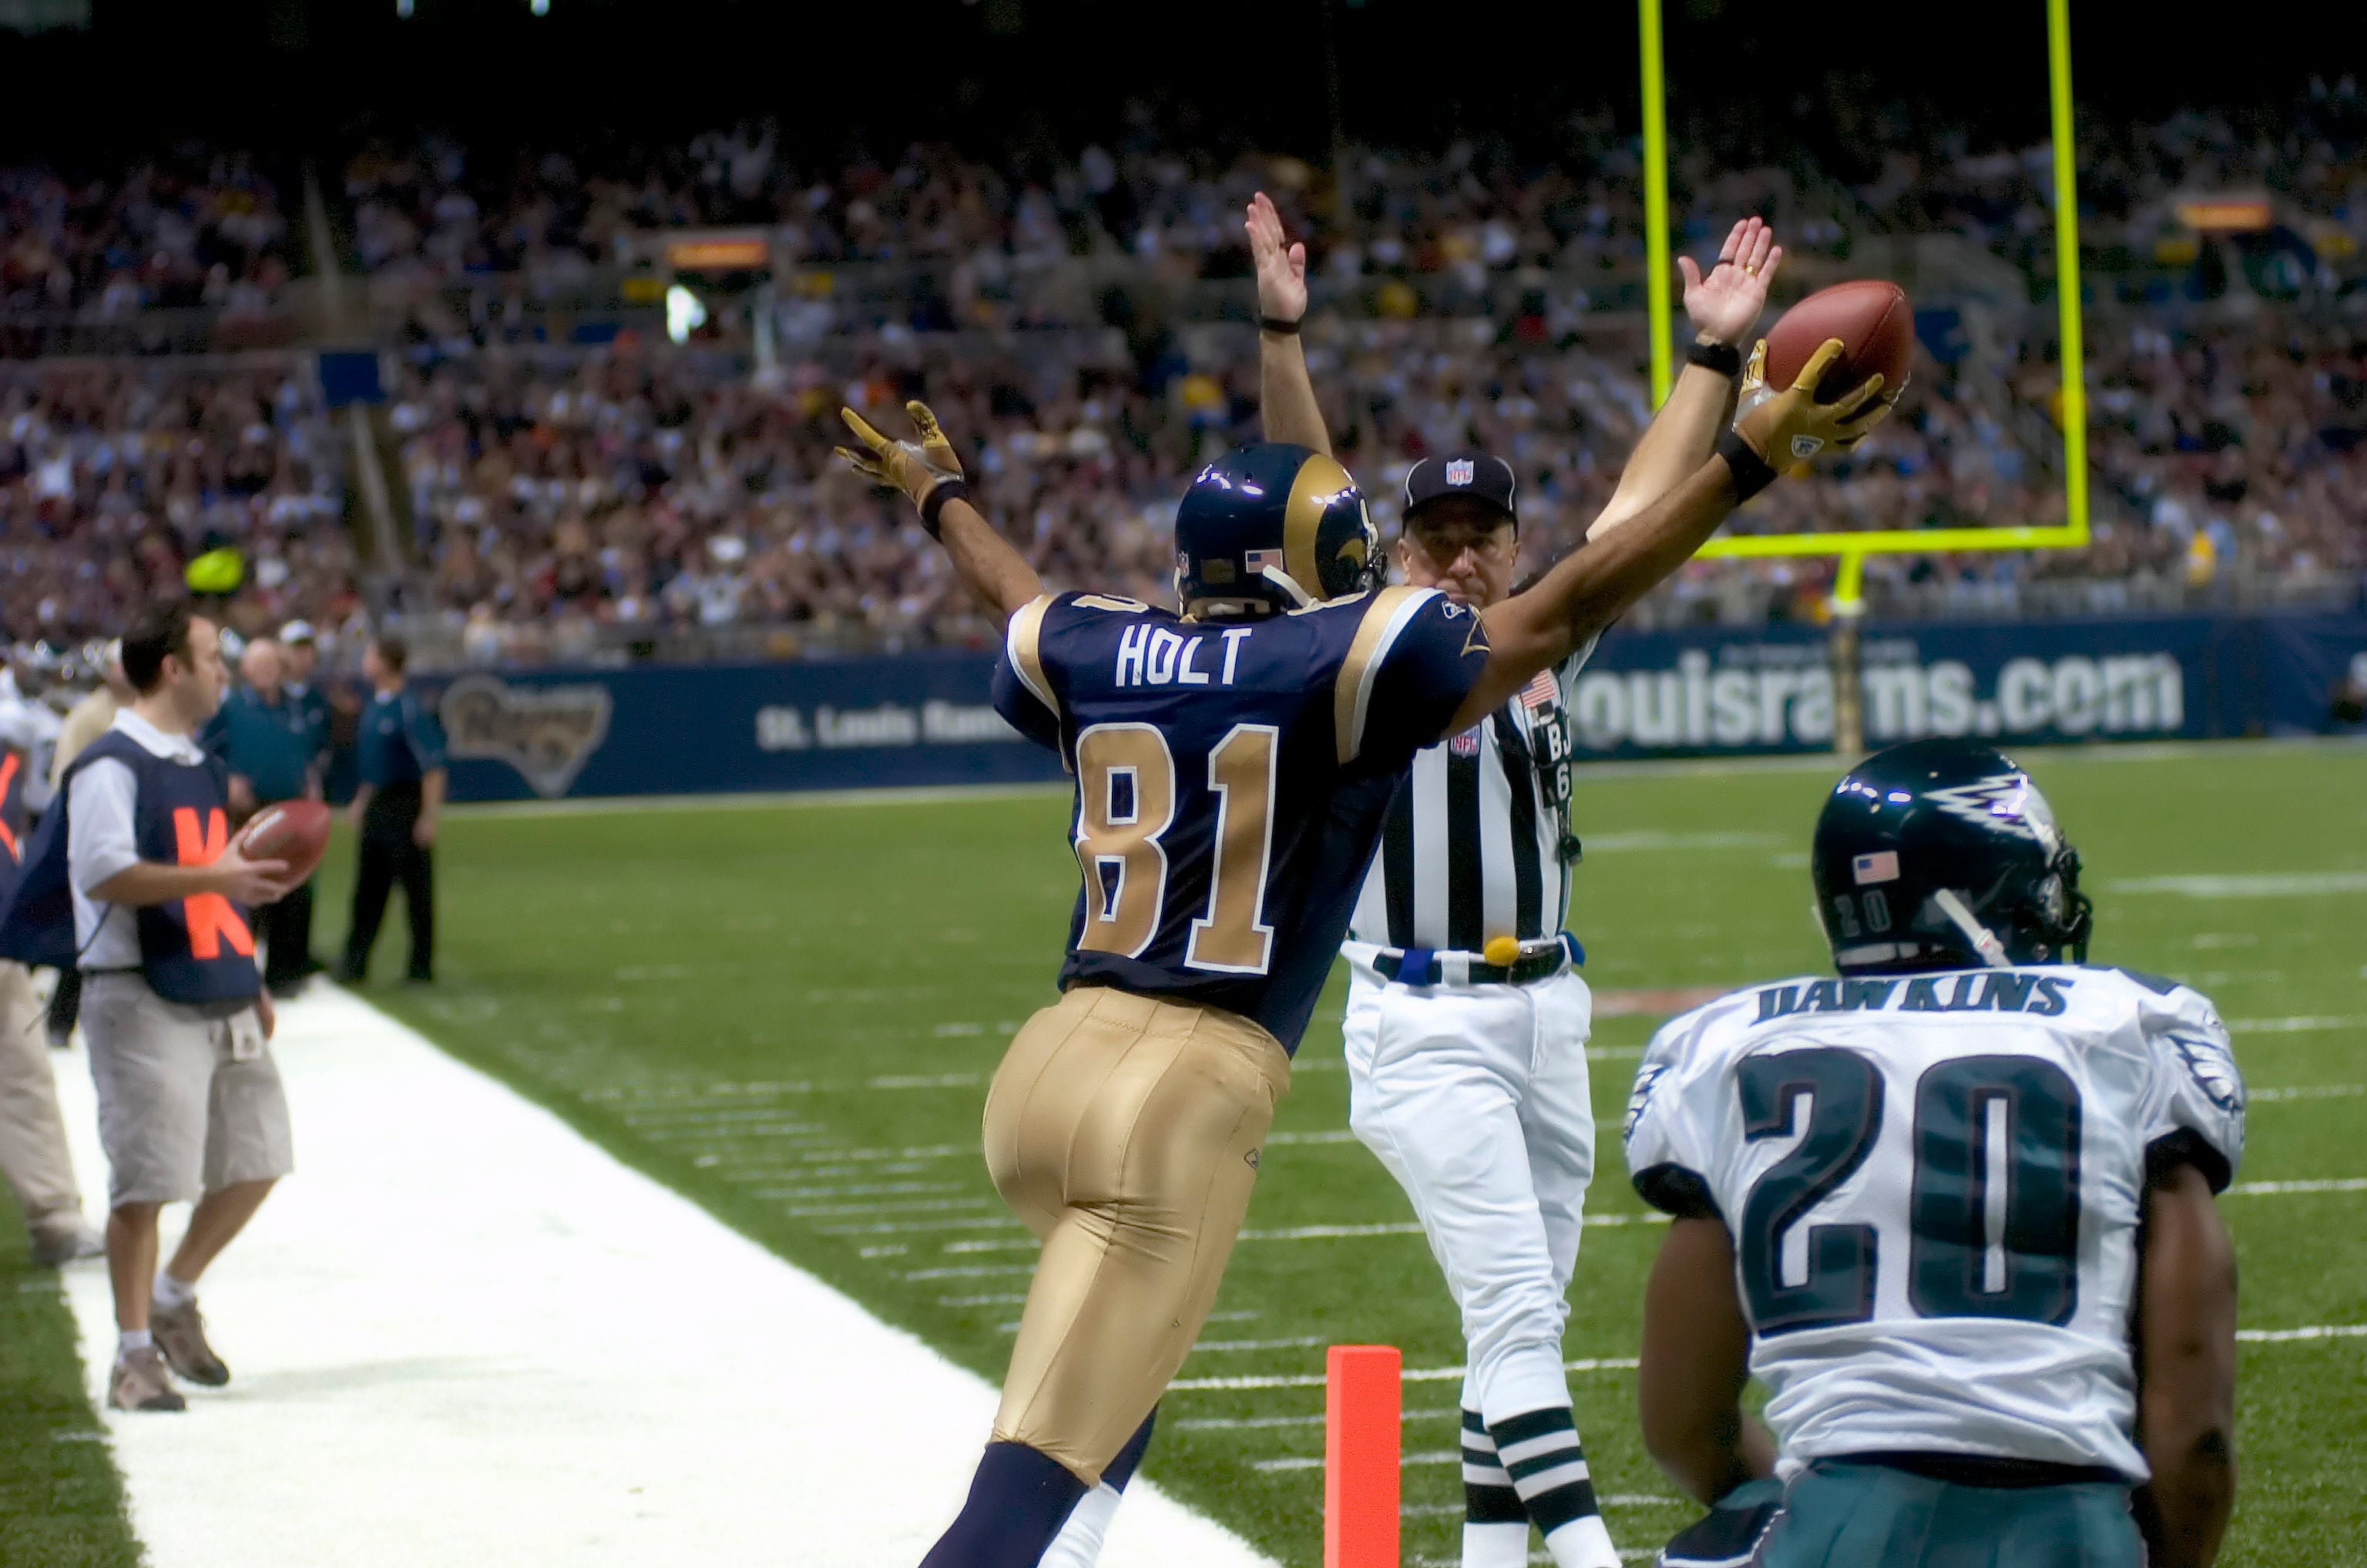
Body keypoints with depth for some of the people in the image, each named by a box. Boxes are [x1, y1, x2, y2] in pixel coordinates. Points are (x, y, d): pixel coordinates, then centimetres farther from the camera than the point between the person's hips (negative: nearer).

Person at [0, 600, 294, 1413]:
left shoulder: (201, 767, 18)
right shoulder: (111, 766, -10)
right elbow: (104, 874, -20)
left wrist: (247, 977, 18)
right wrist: (215, 878, -25)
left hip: (219, 1000, 8)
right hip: (142, 1001, -8)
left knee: (255, 1160, 7)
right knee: (146, 1179, -6)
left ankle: (173, 1298, 25)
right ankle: (136, 1352, 4)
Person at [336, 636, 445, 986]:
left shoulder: (409, 708, -17)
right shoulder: (373, 704, 11)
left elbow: (433, 766, -19)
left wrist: (429, 816, -22)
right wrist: (362, 800, 23)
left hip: (406, 804, -9)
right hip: (376, 807, 9)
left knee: (416, 890, -1)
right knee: (367, 889, 12)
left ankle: (422, 967, 6)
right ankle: (354, 965, 18)